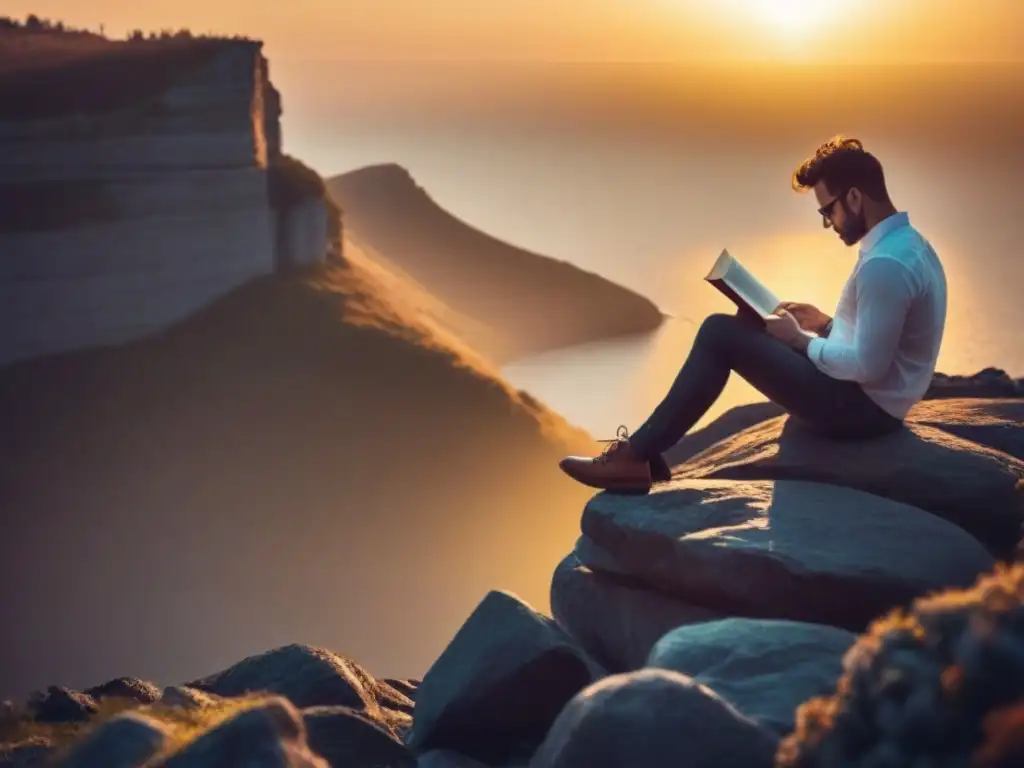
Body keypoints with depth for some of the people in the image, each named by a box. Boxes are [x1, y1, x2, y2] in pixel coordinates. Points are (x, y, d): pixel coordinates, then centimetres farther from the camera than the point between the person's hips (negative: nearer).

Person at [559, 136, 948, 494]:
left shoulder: (885, 265, -24)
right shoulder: (906, 242, 10)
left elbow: (867, 366, -25)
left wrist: (799, 339, -11)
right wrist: (826, 324, 8)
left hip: (860, 407, -11)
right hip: (870, 399, 11)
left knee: (721, 333, -12)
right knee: (749, 325, 16)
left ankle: (635, 457, -7)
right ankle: (645, 447, 11)